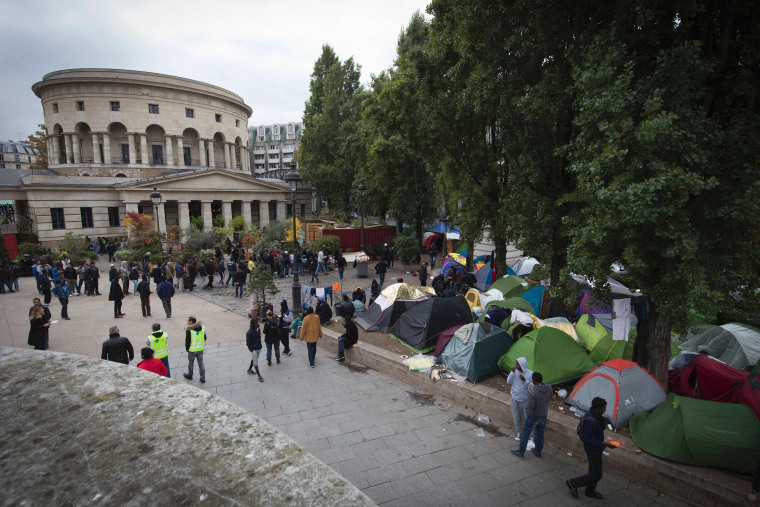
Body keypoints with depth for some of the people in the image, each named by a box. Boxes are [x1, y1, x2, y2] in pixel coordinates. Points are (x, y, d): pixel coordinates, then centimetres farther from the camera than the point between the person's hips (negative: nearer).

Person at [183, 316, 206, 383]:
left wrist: (187, 349, 1)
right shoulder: (202, 328, -3)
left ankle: (189, 375, 39)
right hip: (201, 349, 4)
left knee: (191, 362, 19)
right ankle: (203, 378, 17)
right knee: (201, 363, 13)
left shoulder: (189, 330, -20)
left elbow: (187, 341, -15)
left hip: (192, 350, -4)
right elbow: (205, 338, 5)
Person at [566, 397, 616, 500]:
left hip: (595, 448, 9)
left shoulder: (592, 414, -6)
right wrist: (604, 444, -28)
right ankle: (573, 483, 18)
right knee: (596, 475, 6)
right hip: (593, 450, -9)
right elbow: (585, 438, -30)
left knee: (593, 470, 25)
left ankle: (590, 491, 45)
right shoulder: (590, 421, -36)